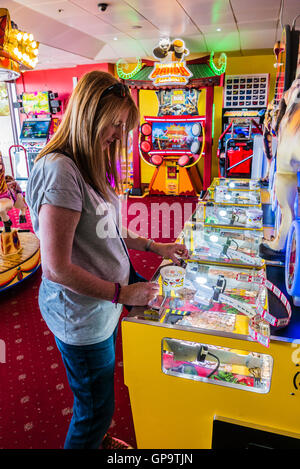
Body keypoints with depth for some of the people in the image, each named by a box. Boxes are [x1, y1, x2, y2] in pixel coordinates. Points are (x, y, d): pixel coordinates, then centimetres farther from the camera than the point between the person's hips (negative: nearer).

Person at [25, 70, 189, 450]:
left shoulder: (88, 166, 7)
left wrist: (153, 246, 7)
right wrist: (122, 293, -19)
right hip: (80, 315, -9)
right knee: (95, 410, 15)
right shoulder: (59, 170, -25)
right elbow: (57, 268, -25)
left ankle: (97, 440, 55)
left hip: (103, 305, 9)